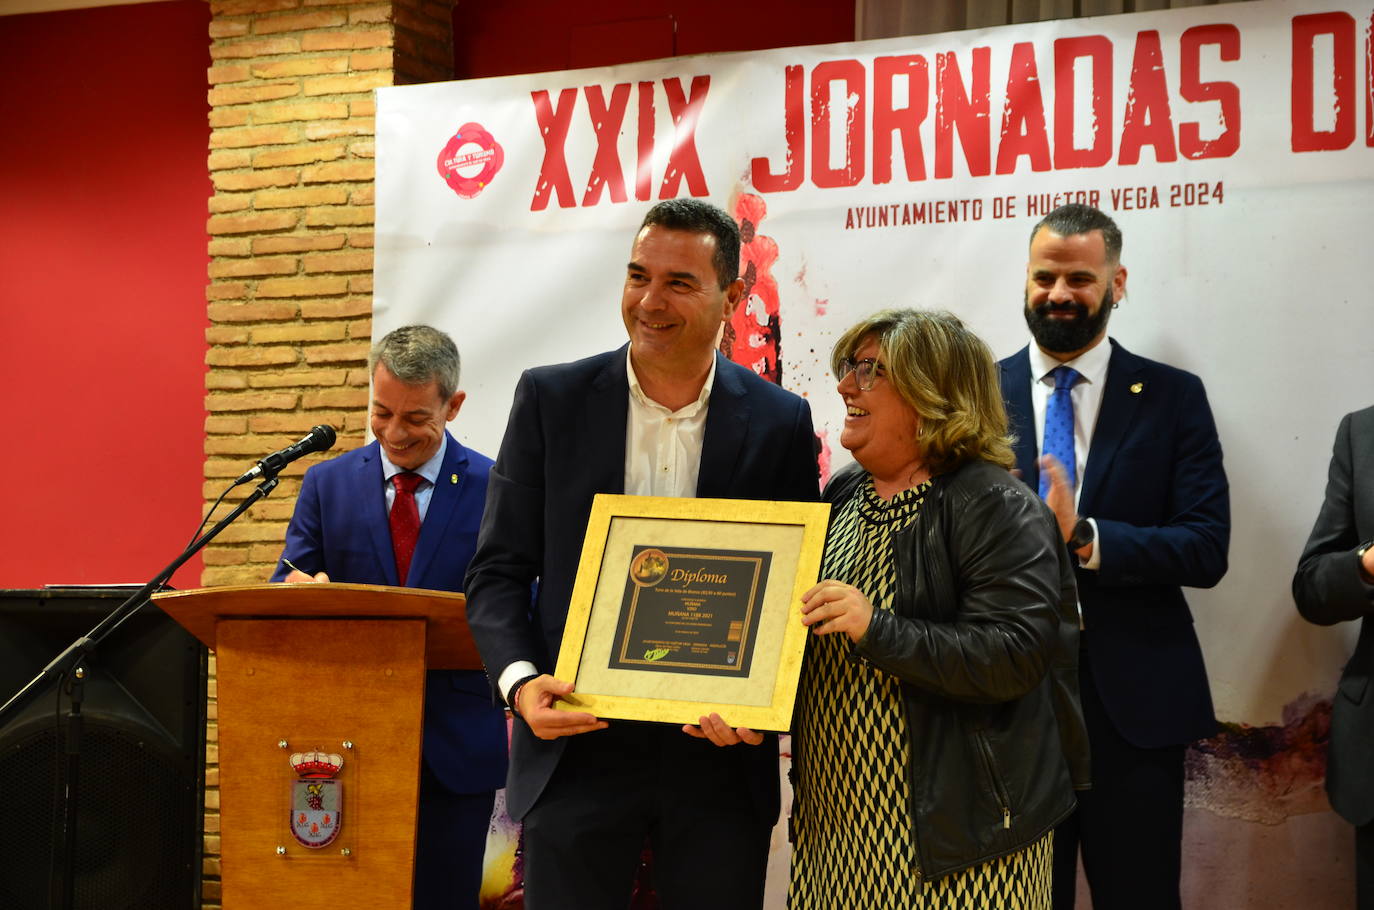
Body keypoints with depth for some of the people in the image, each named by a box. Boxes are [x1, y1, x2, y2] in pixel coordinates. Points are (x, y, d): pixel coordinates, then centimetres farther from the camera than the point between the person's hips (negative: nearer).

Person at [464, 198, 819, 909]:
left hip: (720, 753, 0)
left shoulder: (781, 422, 2)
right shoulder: (551, 399, 2)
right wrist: (520, 682, -14)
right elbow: (498, 571, 3)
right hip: (576, 750, 0)